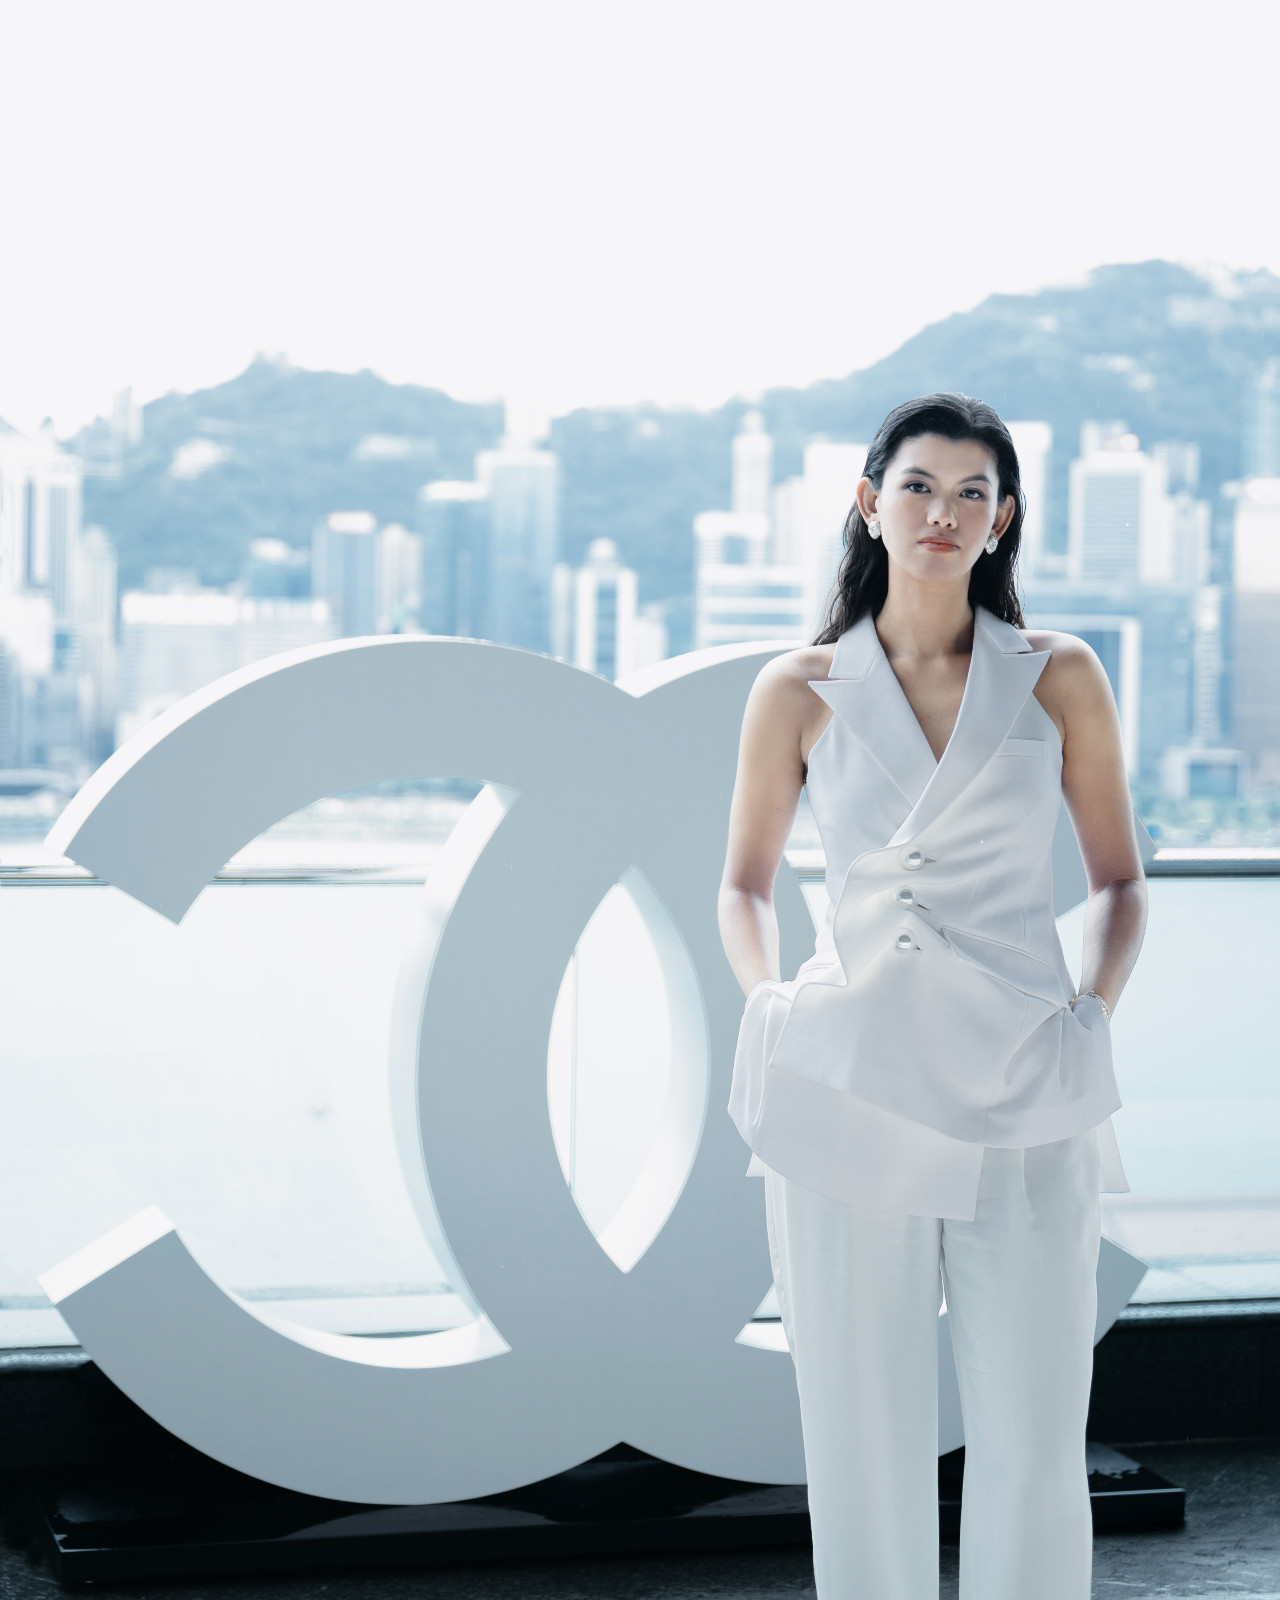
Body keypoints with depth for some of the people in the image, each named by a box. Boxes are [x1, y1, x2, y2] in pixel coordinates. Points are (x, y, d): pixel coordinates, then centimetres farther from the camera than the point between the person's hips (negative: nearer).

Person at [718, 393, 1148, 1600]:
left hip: (1019, 1095, 0)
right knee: (863, 1434, 4)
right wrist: (767, 999, -2)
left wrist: (1095, 1012, -4)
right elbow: (744, 883, 15)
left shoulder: (1059, 678, 5)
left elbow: (1119, 880, 12)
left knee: (1032, 1441, 0)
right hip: (852, 1088, 0)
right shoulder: (800, 692, 5)